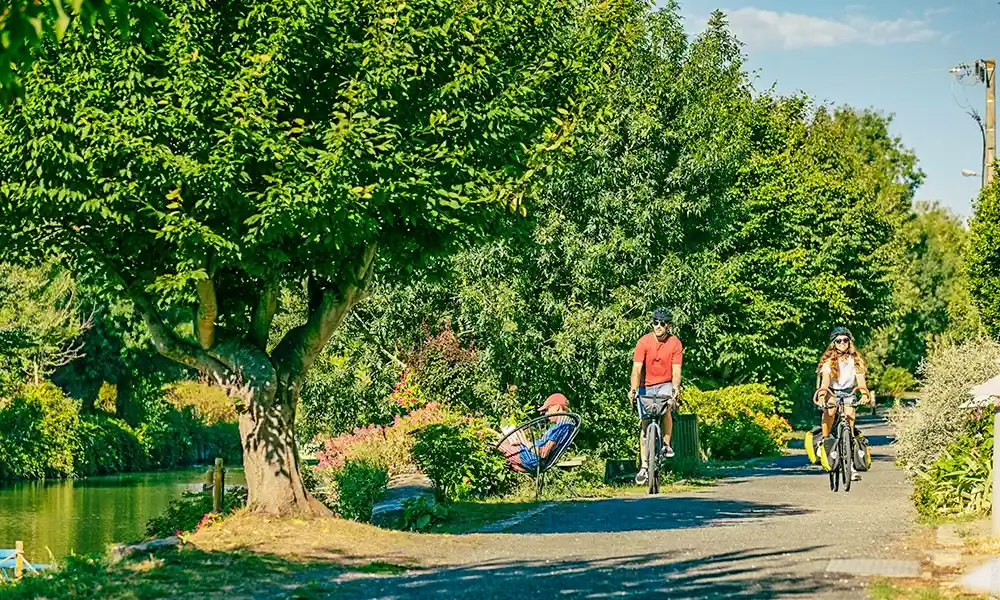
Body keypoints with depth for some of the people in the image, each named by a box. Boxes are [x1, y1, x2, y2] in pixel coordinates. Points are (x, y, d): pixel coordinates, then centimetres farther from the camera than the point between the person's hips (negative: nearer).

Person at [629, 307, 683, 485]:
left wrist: (675, 387, -35)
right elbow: (637, 367, -19)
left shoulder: (675, 344, -11)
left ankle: (666, 444, -10)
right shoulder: (644, 342, -13)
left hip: (665, 385, -1)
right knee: (644, 424, -3)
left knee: (665, 408, -31)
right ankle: (644, 466, 3)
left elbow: (676, 370, -16)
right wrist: (633, 389, -33)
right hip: (646, 386, 1)